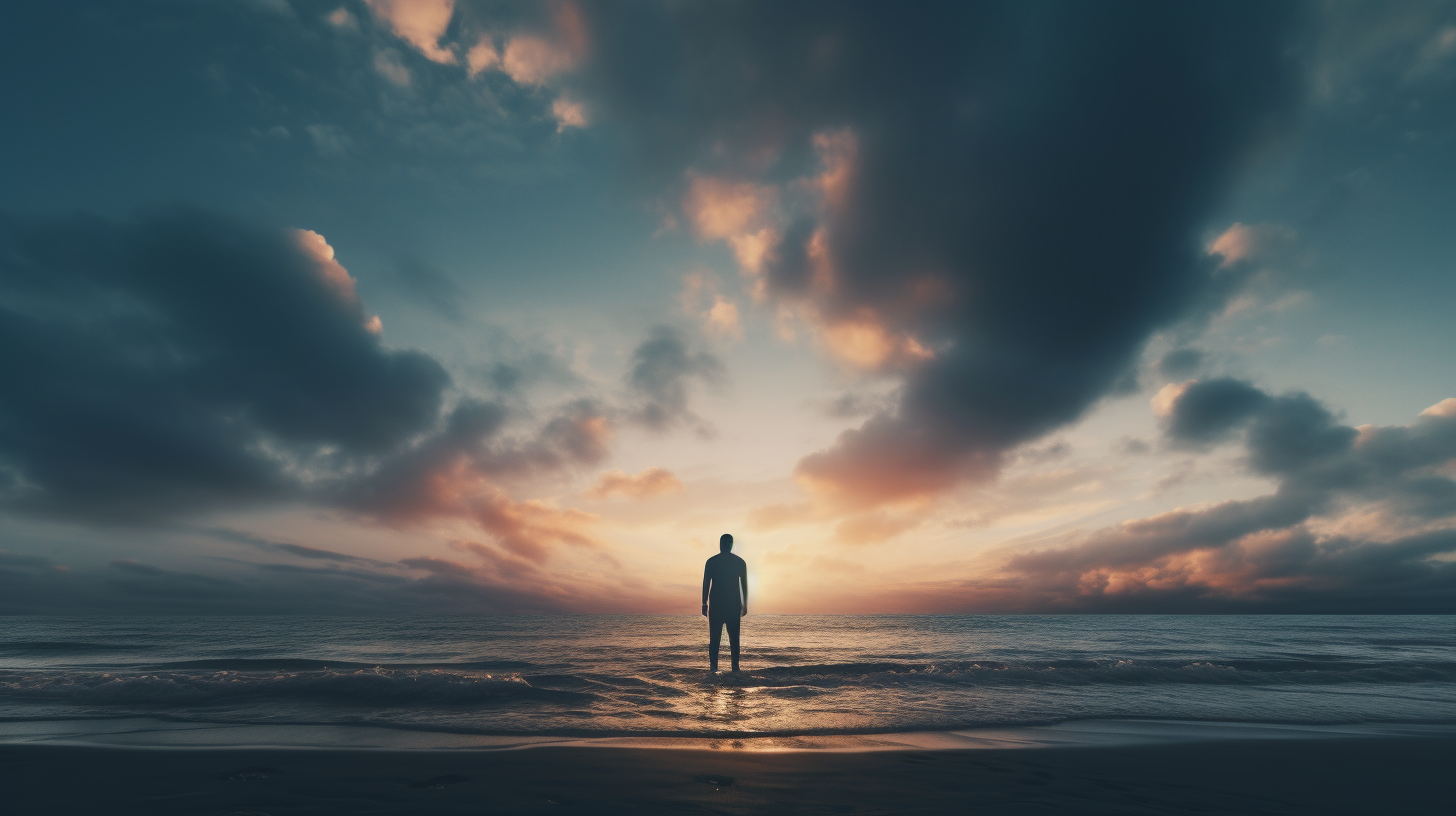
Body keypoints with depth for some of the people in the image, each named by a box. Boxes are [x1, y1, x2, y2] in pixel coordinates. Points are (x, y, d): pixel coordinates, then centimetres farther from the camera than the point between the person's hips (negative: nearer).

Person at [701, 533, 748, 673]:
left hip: (716, 604, -1)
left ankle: (713, 665, -3)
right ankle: (735, 666, 2)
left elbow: (706, 584, 0)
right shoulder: (740, 562, 3)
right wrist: (745, 604, 10)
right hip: (734, 604, 1)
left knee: (714, 637, 4)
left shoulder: (711, 562, 0)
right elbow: (744, 585, 4)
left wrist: (704, 603, 5)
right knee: (734, 637, 6)